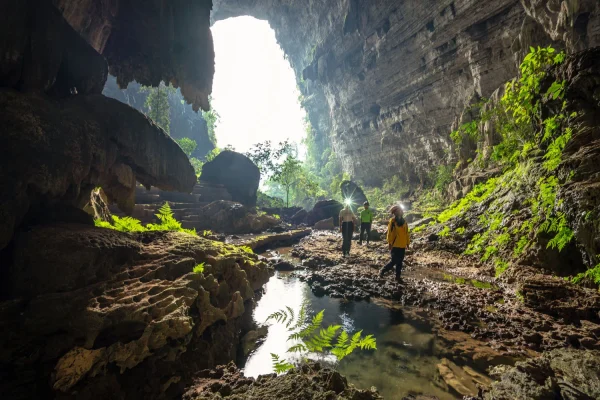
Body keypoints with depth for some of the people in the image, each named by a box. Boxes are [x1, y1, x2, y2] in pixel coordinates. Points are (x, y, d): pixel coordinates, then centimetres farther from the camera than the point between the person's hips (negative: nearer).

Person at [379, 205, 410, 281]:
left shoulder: (404, 222, 9)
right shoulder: (392, 221, -9)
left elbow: (406, 233, 14)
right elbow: (389, 233, -10)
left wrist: (407, 242, 12)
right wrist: (390, 243, -11)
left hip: (402, 245, 6)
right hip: (395, 245, -6)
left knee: (400, 262, 9)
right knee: (394, 261, -5)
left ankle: (398, 276, 18)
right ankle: (382, 271, 12)